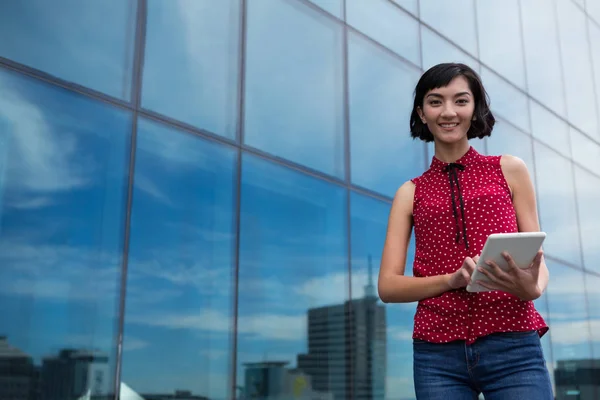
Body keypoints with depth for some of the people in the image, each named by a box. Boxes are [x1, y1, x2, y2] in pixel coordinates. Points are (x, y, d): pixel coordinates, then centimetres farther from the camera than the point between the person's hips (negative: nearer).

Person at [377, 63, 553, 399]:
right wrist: (455, 279, -14)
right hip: (438, 355, 1)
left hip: (513, 347, 0)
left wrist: (531, 288, -16)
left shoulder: (510, 170, 9)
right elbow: (388, 286, 3)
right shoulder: (410, 193, 10)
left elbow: (538, 259, 8)